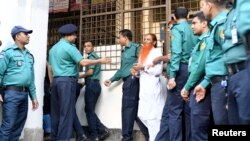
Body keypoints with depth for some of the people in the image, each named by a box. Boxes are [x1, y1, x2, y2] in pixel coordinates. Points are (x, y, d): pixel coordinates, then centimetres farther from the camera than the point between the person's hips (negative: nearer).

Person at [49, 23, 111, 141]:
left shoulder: (53, 48, 18)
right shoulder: (69, 47, -8)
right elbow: (83, 62, -17)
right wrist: (100, 61, -8)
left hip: (56, 80, 8)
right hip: (67, 80, -8)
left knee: (56, 111, 10)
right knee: (66, 112, -5)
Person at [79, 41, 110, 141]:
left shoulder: (92, 56, -7)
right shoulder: (94, 56, 22)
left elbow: (90, 72, -16)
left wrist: (80, 76, -2)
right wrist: (84, 81, 15)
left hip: (92, 85, -9)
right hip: (94, 84, 9)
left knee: (89, 110, -4)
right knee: (90, 110, 11)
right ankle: (102, 130, 7)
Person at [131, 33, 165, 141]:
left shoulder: (157, 52, -1)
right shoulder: (142, 53, 20)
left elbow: (158, 71, -11)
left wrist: (144, 67, -14)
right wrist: (136, 72, 2)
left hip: (153, 87, -7)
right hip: (143, 87, 8)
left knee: (153, 116, -4)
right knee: (142, 115, 7)